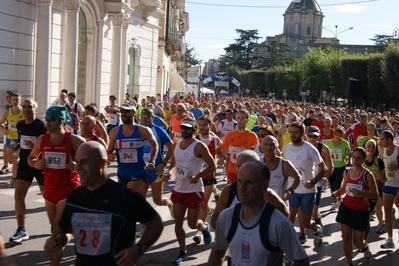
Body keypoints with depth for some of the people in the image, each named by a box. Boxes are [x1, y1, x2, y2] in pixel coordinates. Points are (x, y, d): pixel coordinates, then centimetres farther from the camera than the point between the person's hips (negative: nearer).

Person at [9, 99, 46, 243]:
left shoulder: (41, 126, -16)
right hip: (24, 164, 6)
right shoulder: (19, 125, 4)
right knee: (18, 196, -3)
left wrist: (35, 146, -31)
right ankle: (21, 230, 5)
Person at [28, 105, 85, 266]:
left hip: (69, 189, -6)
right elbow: (30, 158, 15)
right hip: (49, 189, 6)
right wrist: (36, 164, -8)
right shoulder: (41, 140, 1)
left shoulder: (74, 140, -14)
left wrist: (78, 164, -28)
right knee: (55, 229, 19)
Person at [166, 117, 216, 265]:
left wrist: (197, 176, -26)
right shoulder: (176, 145, 5)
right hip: (178, 190, 6)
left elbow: (212, 166, -13)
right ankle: (182, 251, 22)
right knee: (178, 223, 6)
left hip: (194, 191, -5)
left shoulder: (199, 146, -15)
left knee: (192, 224, 5)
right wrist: (170, 172, -4)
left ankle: (204, 227, 40)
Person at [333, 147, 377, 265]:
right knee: (346, 238, 0)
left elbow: (375, 194, -13)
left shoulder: (367, 175, -14)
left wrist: (361, 193, -30)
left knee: (357, 242, 8)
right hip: (346, 208, 3)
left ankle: (365, 247, 45)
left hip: (361, 211, -3)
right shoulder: (346, 172, 0)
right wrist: (337, 193, -8)